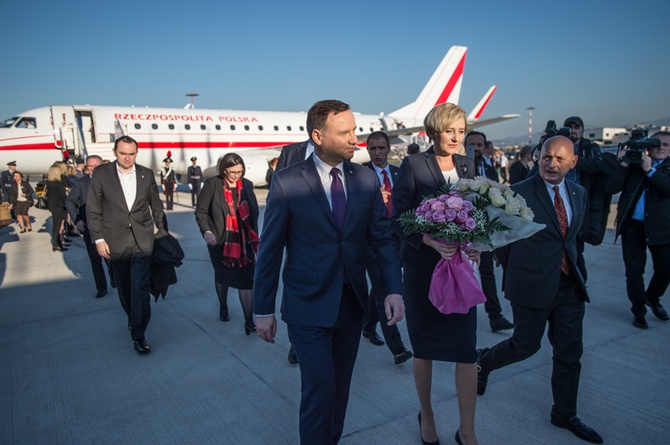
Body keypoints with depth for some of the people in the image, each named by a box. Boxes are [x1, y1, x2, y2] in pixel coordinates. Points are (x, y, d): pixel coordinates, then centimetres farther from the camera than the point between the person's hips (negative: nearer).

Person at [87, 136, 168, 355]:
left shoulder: (146, 174, 3)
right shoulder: (101, 173, -2)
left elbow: (156, 206, 10)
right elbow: (93, 210, -1)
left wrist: (164, 233, 10)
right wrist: (98, 238, -6)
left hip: (142, 240, 0)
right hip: (115, 241, 0)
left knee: (140, 288, -6)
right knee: (124, 287, 15)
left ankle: (138, 335, 3)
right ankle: (133, 318, 39)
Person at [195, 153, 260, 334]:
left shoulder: (247, 185, 1)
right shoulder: (212, 184, -7)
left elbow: (254, 211, 9)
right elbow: (200, 211, -4)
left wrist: (254, 236, 8)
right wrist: (206, 231, -19)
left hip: (244, 241, 1)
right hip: (220, 241, -1)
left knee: (246, 280, -4)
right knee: (222, 276, 18)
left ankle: (249, 322, 3)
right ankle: (223, 308, 43)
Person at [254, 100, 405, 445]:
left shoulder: (366, 178, 0)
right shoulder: (287, 182, -11)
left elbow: (383, 237, 1)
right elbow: (269, 249, -7)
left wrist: (394, 289, -11)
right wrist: (263, 310, -4)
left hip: (353, 303, 4)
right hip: (309, 306, -4)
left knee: (340, 387, 17)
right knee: (320, 390, -1)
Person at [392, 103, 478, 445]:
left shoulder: (467, 166, 8)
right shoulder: (413, 165, -7)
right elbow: (398, 217, -12)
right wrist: (431, 241, -26)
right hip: (423, 266, -3)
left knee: (466, 349, 1)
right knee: (424, 347, 13)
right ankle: (426, 416, 36)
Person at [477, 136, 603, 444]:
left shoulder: (578, 193, 8)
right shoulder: (519, 193, -13)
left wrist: (568, 262, 15)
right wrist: (518, 270, -2)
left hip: (570, 284, 6)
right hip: (532, 285, -6)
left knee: (569, 352, 11)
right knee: (526, 344, 7)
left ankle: (564, 415, 29)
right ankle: (483, 361, 35)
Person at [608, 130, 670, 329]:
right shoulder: (633, 163, 7)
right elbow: (613, 187, -4)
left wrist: (650, 170, -19)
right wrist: (623, 163, -11)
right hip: (632, 225, 0)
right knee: (634, 272, 4)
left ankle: (652, 297, 35)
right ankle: (638, 311, 21)